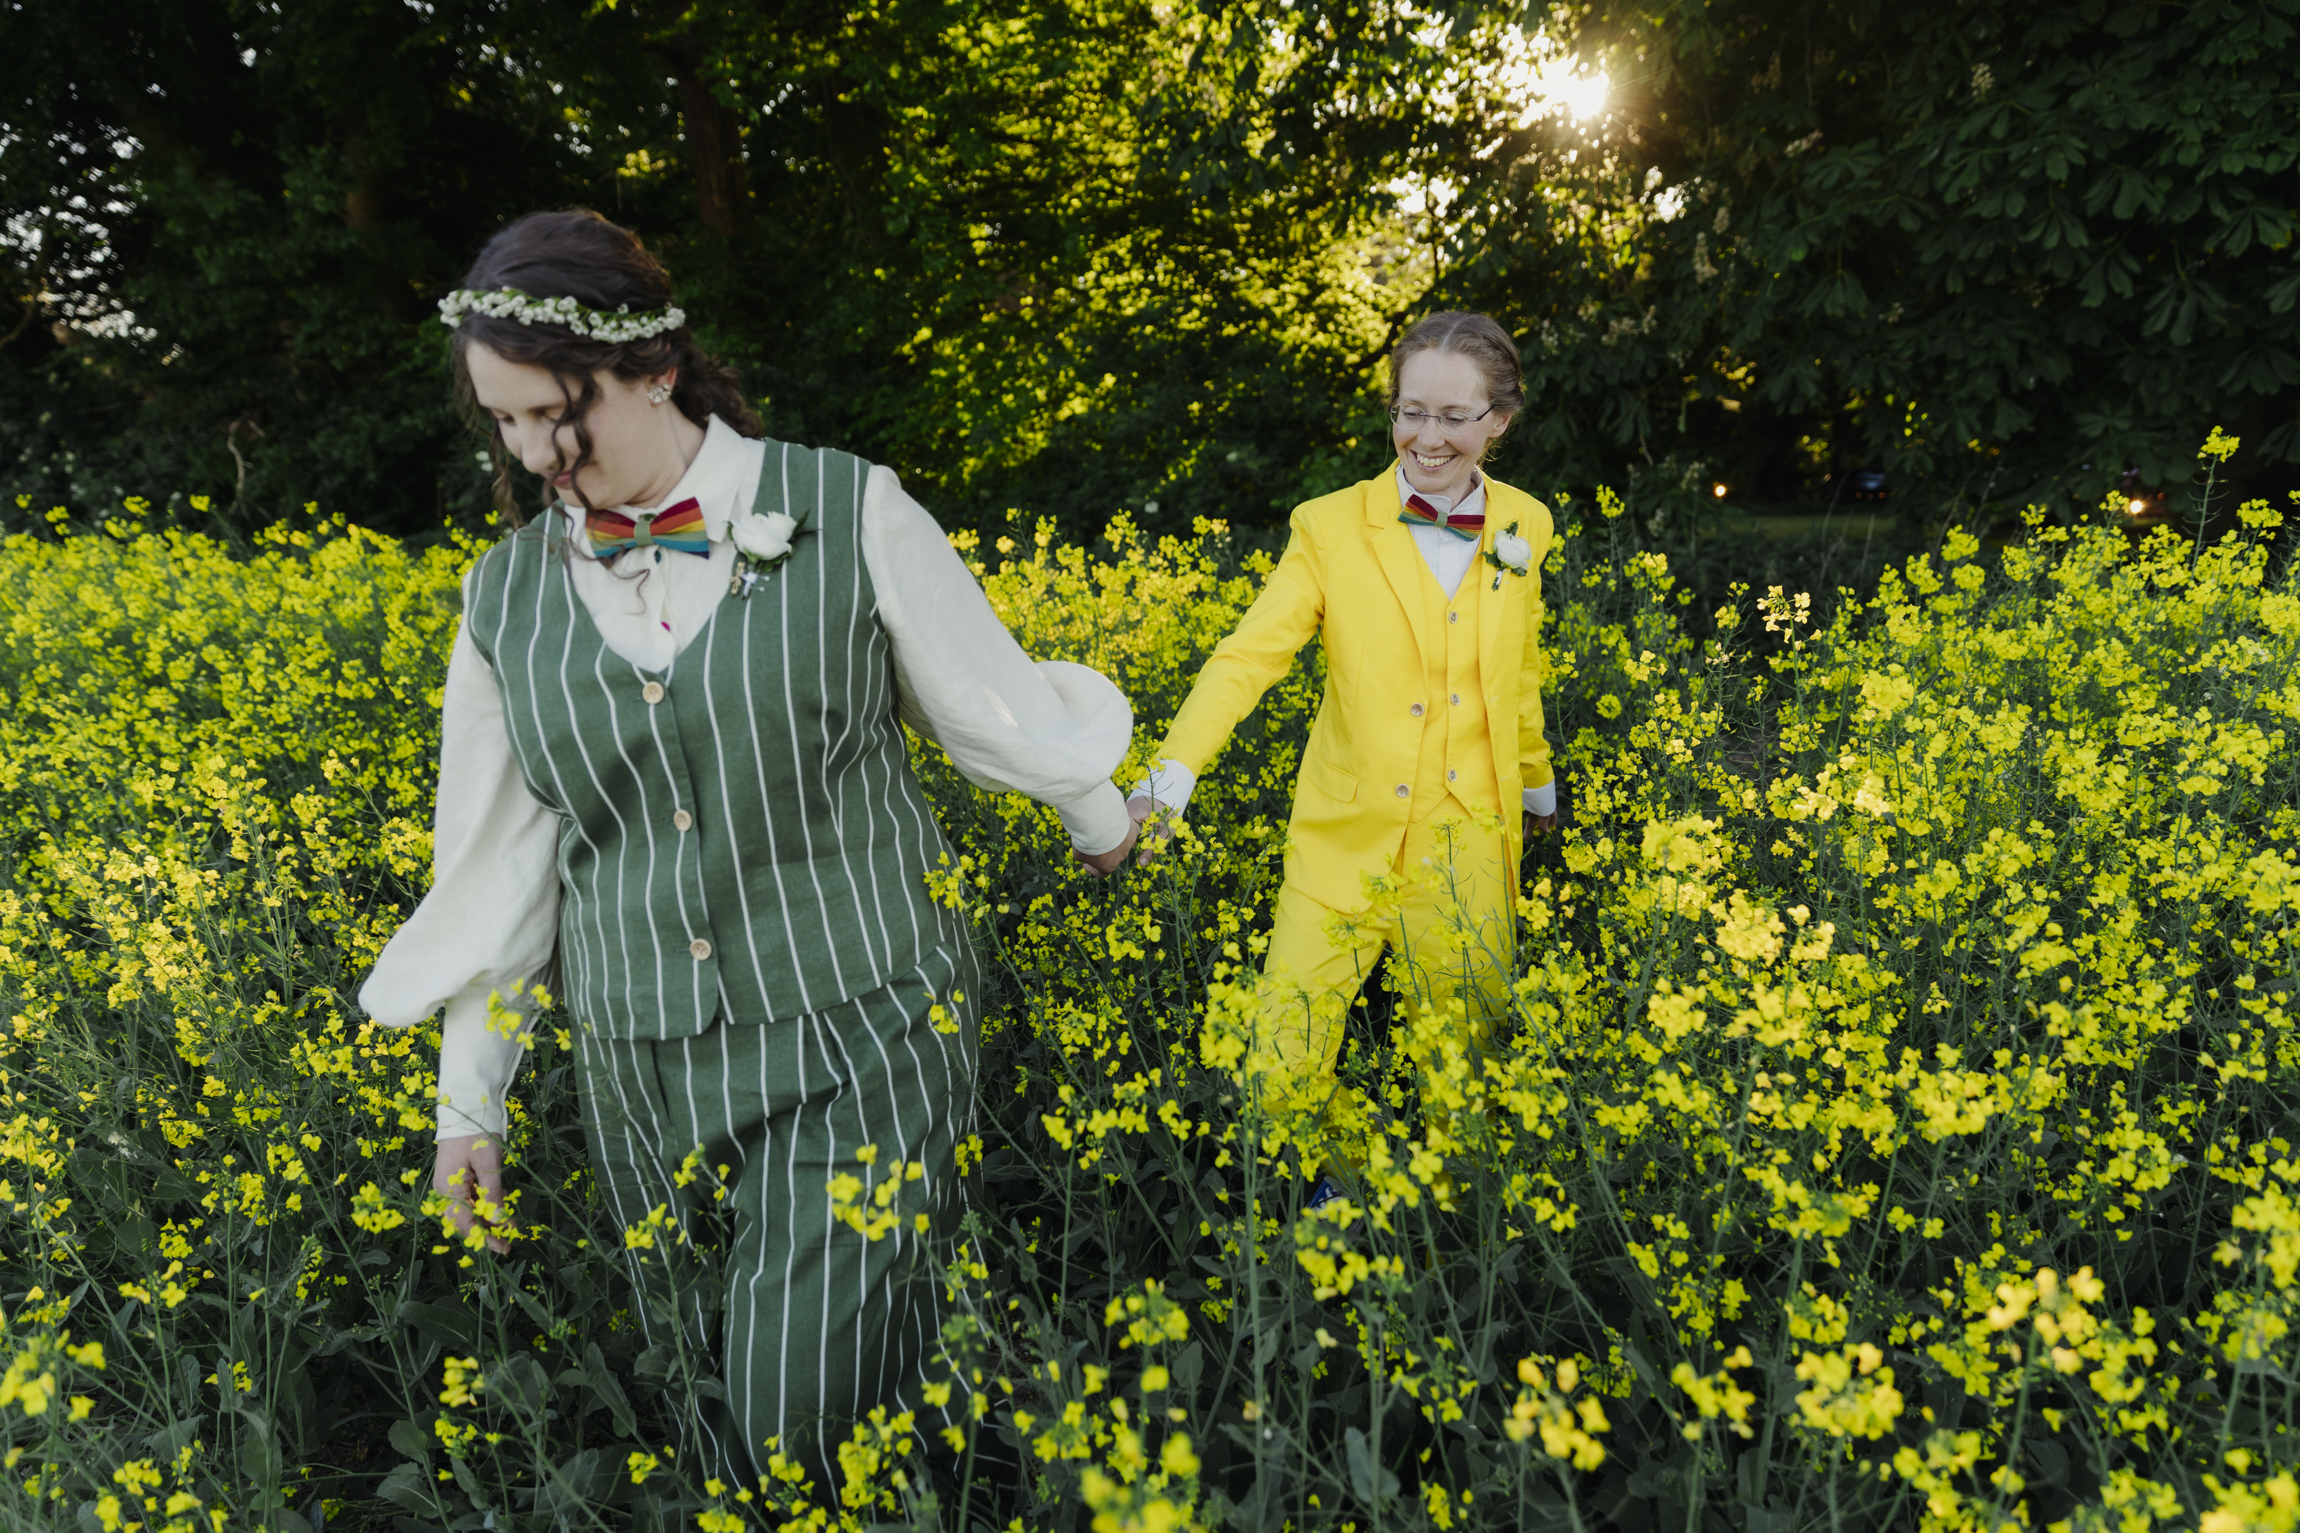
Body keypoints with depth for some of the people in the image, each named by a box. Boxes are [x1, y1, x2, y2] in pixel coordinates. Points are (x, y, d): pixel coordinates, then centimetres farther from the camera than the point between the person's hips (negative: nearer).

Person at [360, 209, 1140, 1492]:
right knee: (711, 1408, 10)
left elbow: (987, 698, 6)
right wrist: (467, 1104, 14)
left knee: (808, 1412, -10)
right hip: (648, 1073, 4)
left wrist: (1100, 821, 20)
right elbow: (500, 858, 11)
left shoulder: (852, 516, -9)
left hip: (856, 1044, -3)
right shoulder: (510, 593, 3)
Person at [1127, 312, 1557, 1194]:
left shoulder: (1522, 529, 4)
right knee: (1281, 1063, -7)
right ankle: (1330, 1198, 23)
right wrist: (1169, 779, -28)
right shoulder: (1331, 528, -6)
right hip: (1349, 839, -2)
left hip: (1469, 848, 2)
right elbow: (1249, 655, -15)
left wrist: (1536, 786, 28)